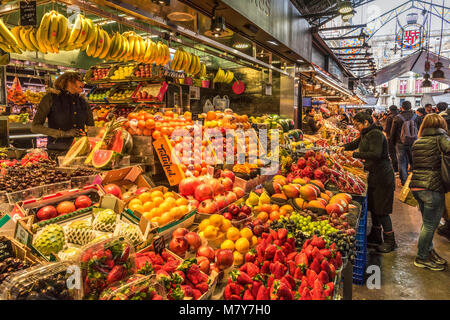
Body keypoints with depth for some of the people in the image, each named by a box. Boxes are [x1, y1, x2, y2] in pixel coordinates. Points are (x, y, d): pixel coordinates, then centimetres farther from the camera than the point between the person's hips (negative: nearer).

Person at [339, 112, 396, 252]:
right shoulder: (366, 134, 12)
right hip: (375, 175, 10)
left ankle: (390, 241, 10)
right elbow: (356, 143, 29)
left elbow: (376, 154, -29)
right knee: (373, 207, 15)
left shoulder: (375, 134, -18)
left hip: (383, 176, -10)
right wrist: (344, 147, 10)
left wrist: (355, 154, -23)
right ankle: (375, 237, 28)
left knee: (381, 210, -3)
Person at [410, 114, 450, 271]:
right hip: (433, 188, -7)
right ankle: (422, 258, 17)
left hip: (416, 187, 7)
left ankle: (429, 251, 36)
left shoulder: (417, 142, 14)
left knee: (428, 222, 22)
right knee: (430, 225, 6)